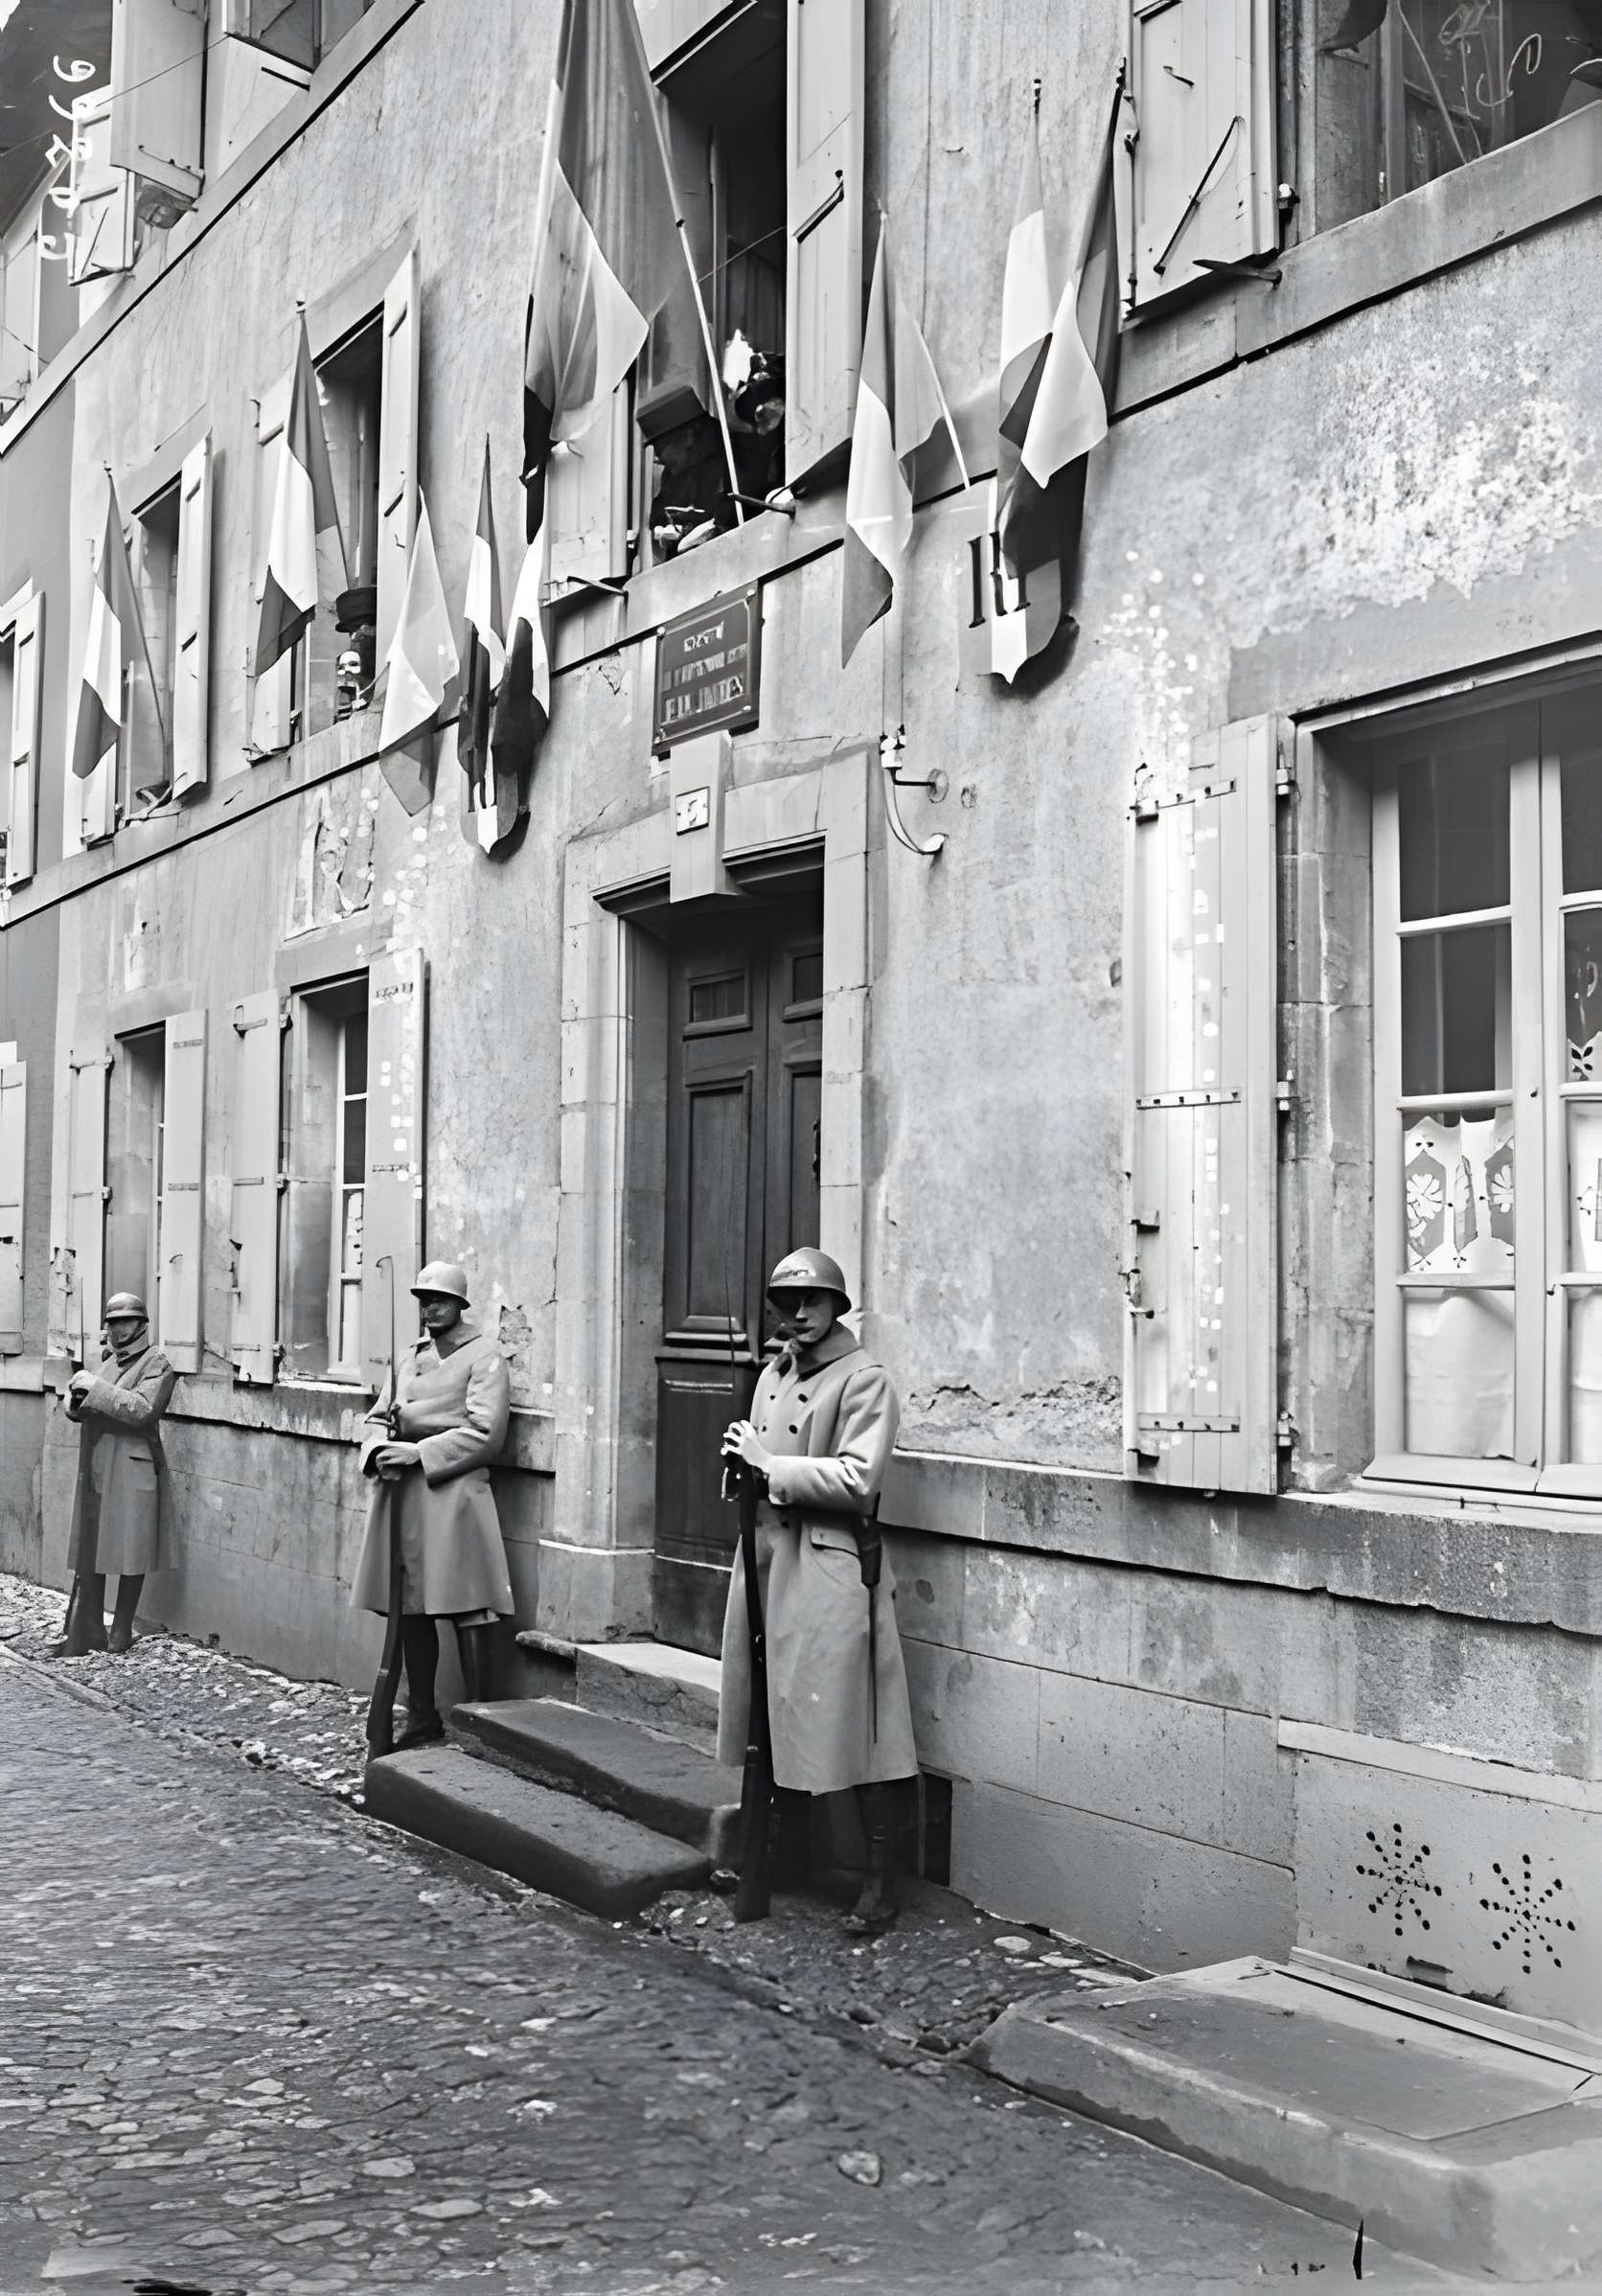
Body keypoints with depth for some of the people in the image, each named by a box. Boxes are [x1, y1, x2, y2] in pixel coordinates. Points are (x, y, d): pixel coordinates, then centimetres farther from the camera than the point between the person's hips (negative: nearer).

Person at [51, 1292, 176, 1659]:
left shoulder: (156, 1365, -6)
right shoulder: (110, 1361, 17)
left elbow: (141, 1409, -22)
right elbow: (77, 1411, 17)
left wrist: (94, 1387, -21)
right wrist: (77, 1396, -6)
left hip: (132, 1471, -7)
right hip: (95, 1469, 7)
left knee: (129, 1554, 0)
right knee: (89, 1550, 8)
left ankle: (122, 1632, 10)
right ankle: (88, 1632, 14)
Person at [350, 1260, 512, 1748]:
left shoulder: (484, 1357, -2)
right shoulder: (410, 1358, 20)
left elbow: (484, 1434, -11)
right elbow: (376, 1418, 19)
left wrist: (418, 1452, -16)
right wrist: (380, 1450, -4)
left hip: (454, 1493, -7)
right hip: (402, 1493, 7)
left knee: (466, 1612, -5)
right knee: (411, 1608, 10)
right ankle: (422, 1718, 20)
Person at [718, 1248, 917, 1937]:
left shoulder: (865, 1381, -8)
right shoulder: (772, 1375, 16)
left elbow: (857, 1481, -18)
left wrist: (768, 1465, -14)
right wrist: (744, 1458, 4)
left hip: (829, 1572, -7)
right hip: (764, 1559, 8)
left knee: (851, 1727, -4)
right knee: (767, 1724, 13)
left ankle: (881, 1884, 4)